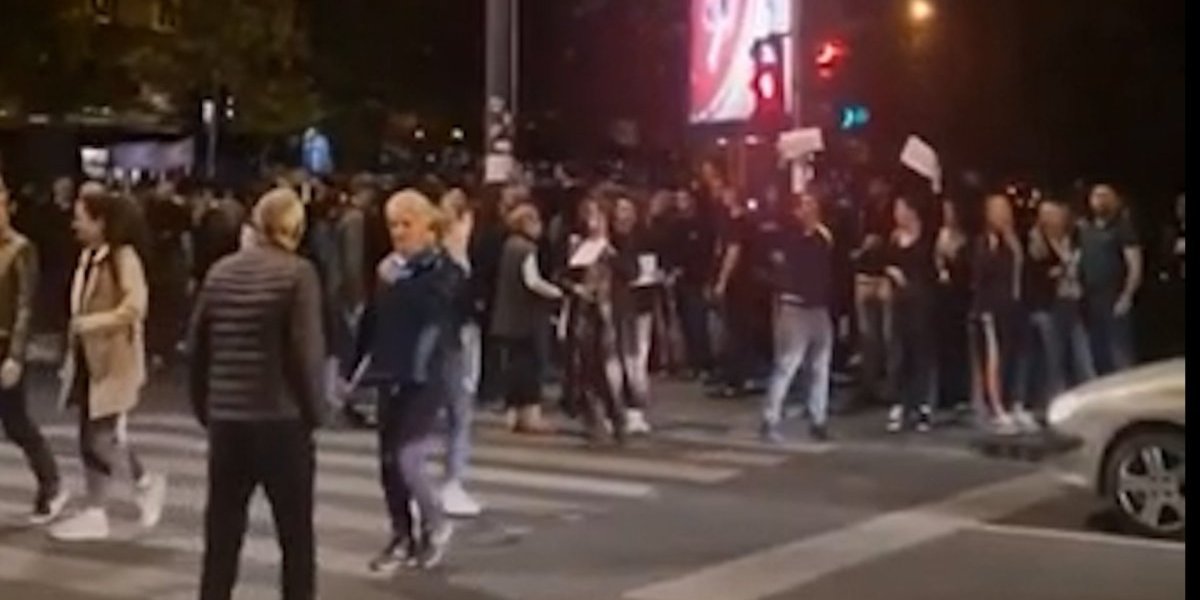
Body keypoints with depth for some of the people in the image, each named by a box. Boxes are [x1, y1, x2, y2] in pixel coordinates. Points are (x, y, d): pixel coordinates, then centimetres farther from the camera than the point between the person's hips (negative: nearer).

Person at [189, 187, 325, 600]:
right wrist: (313, 412, -2)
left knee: (222, 534, 10)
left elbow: (198, 342, 8)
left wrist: (204, 408, 15)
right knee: (296, 535, 7)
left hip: (225, 418, 5)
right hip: (282, 419, -4)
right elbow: (306, 350, -13)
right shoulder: (297, 273, -8)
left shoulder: (221, 271, 8)